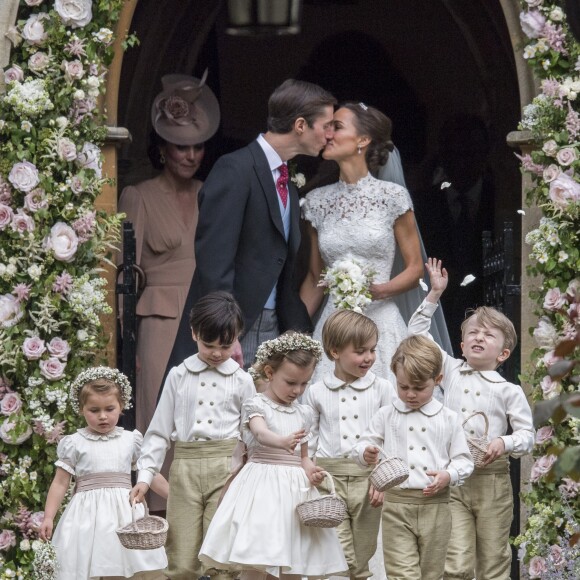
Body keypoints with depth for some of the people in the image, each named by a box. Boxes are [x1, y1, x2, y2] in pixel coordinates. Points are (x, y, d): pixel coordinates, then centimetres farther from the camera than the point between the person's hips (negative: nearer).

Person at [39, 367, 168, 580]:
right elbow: (60, 483, 4)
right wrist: (48, 518, -2)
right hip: (88, 515, -2)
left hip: (124, 514, 2)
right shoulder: (74, 444, 2)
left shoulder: (131, 440, 9)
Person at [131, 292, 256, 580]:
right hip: (184, 467, 1)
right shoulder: (178, 376, 9)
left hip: (226, 467, -1)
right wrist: (145, 475, 1)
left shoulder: (241, 380, 7)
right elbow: (159, 431, 10)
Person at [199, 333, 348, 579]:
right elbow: (261, 434, -25)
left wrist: (311, 470, -1)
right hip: (263, 489, -6)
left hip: (294, 491, 6)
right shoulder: (256, 406, -4)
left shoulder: (303, 413, 14)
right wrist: (283, 442, -47)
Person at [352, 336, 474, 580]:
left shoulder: (448, 419, 5)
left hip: (435, 505, 1)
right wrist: (366, 454, -16)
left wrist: (449, 475, -12)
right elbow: (363, 445, 8)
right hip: (396, 504, -1)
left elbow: (464, 460, 8)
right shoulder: (386, 416, 6)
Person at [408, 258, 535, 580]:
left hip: (492, 478, -1)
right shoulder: (451, 372, 9)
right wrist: (434, 295, 6)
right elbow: (417, 335, 11)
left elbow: (527, 435, 1)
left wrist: (505, 443, -19)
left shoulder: (509, 391, 1)